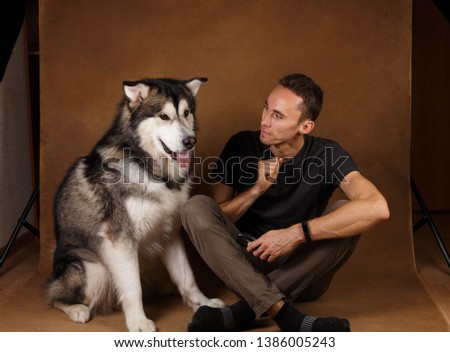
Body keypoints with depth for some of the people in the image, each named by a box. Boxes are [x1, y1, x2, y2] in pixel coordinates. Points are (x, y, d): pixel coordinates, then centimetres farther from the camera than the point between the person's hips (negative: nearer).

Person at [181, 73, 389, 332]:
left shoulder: (326, 155, -13)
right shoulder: (241, 146, -7)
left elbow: (377, 207, -32)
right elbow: (214, 219, -5)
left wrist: (296, 234, -35)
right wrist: (257, 188, -22)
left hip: (302, 272, -1)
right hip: (244, 264, 2)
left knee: (346, 214, -28)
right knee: (195, 207, -24)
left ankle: (245, 310, -27)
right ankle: (288, 316, -36)